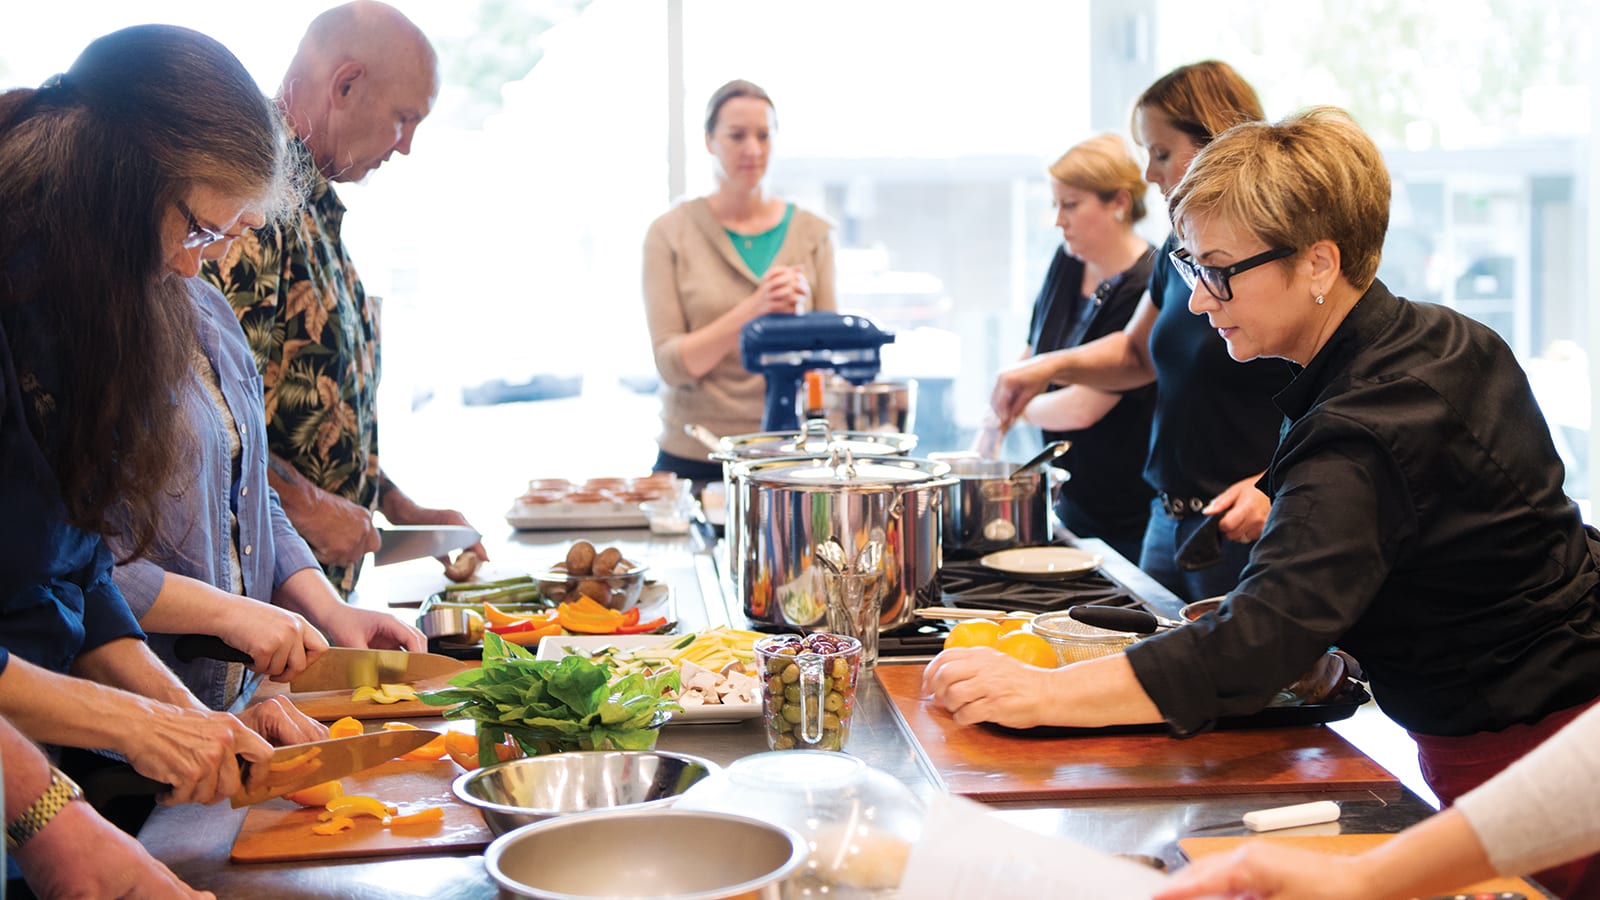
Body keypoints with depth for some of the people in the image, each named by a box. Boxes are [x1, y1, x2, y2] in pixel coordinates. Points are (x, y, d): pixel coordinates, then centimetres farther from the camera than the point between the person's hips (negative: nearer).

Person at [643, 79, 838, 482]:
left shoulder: (811, 232, 5)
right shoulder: (670, 232, -1)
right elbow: (671, 364, -8)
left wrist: (799, 313, -18)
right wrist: (751, 311, -22)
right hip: (695, 460, -1)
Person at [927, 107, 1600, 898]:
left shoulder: (1360, 440, -29)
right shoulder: (1445, 339, 1)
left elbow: (1257, 646, -38)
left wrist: (1038, 694, -39)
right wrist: (1296, 508, 3)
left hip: (1518, 751, -10)